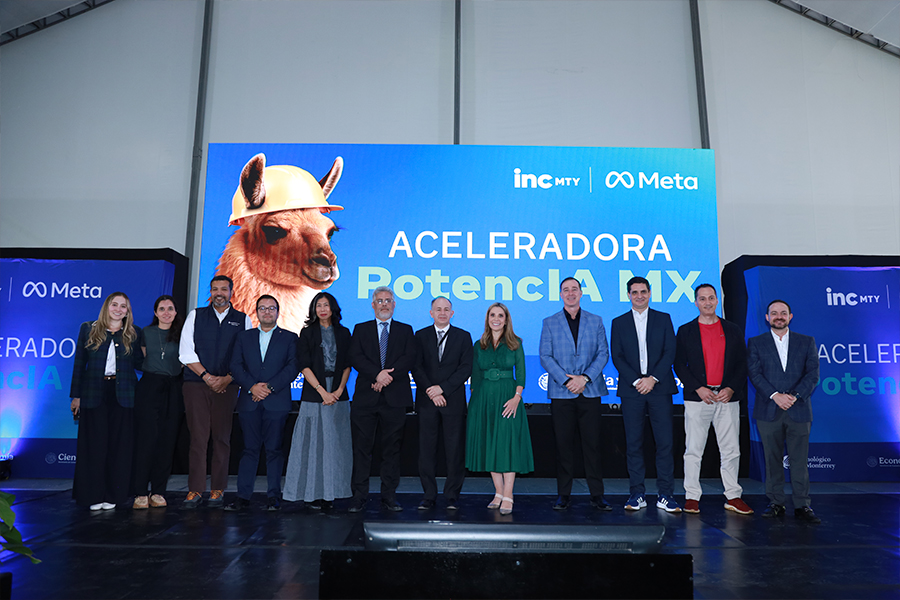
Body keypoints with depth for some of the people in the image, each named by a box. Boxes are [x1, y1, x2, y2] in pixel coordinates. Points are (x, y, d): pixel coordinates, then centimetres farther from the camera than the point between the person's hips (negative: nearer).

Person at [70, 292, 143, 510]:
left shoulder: (133, 334, 9)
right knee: (94, 444, 1)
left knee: (119, 445, 2)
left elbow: (138, 363, 7)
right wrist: (76, 395, 3)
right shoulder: (88, 329, 8)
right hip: (94, 394, 0)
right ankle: (93, 495, 12)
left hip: (123, 395, 1)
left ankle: (112, 495, 12)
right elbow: (79, 364, 7)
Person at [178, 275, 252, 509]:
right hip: (196, 384, 0)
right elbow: (186, 352, 3)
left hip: (226, 386, 0)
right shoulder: (195, 316, 11)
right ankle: (195, 490, 4)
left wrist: (226, 379, -9)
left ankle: (218, 489, 8)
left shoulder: (243, 320, 9)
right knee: (198, 436, -2)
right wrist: (207, 377, -7)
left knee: (222, 437, 1)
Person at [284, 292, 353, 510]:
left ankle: (329, 492, 10)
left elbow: (347, 365, 8)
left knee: (335, 442, 3)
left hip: (338, 395, 2)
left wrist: (339, 390, -6)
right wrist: (323, 392, -11)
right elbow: (304, 365, -3)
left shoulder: (343, 333, 10)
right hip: (314, 393, -2)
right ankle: (312, 494, 5)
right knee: (313, 442, -2)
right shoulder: (307, 333, 4)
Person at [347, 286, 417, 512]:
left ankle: (389, 496, 15)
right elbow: (355, 357, -2)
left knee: (392, 449, 5)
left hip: (394, 399, 0)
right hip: (365, 398, 0)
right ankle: (359, 496, 11)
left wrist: (388, 376, -14)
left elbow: (410, 358, -2)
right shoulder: (361, 330, 12)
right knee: (361, 448, 2)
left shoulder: (405, 330, 12)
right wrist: (377, 374, -17)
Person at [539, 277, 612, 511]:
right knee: (563, 444, 3)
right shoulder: (549, 323, 7)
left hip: (590, 391, 1)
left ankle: (597, 494, 11)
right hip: (561, 393, 0)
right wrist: (566, 380, -10)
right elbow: (545, 357, 1)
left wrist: (585, 378, -10)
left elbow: (603, 353, 4)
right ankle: (564, 494, 13)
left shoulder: (596, 321, 10)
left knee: (592, 444, 2)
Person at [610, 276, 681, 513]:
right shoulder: (619, 323, 10)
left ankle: (665, 495, 6)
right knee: (633, 443, 2)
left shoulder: (664, 319, 10)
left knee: (665, 442, -2)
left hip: (659, 388, 0)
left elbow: (670, 352, 2)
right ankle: (637, 494, 10)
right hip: (631, 389, 0)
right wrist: (636, 381, -9)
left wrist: (653, 378, -10)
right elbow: (616, 357, 3)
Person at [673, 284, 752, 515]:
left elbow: (742, 364, 8)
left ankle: (733, 497, 17)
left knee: (731, 450, 6)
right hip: (697, 398, -1)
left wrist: (731, 389, -6)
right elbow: (679, 364, 1)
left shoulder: (733, 331, 10)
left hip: (728, 397, 2)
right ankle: (691, 497, 10)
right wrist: (698, 388, -10)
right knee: (693, 450, 2)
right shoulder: (685, 331, 5)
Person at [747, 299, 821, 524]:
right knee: (772, 459, 3)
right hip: (768, 411, 0)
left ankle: (802, 505, 9)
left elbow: (813, 373, 2)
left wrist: (794, 395, -12)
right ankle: (776, 503, 12)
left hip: (799, 410, 0)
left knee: (799, 459, 1)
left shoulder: (807, 342, 11)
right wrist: (775, 395, -14)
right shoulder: (756, 343, 8)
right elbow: (755, 373, -2)